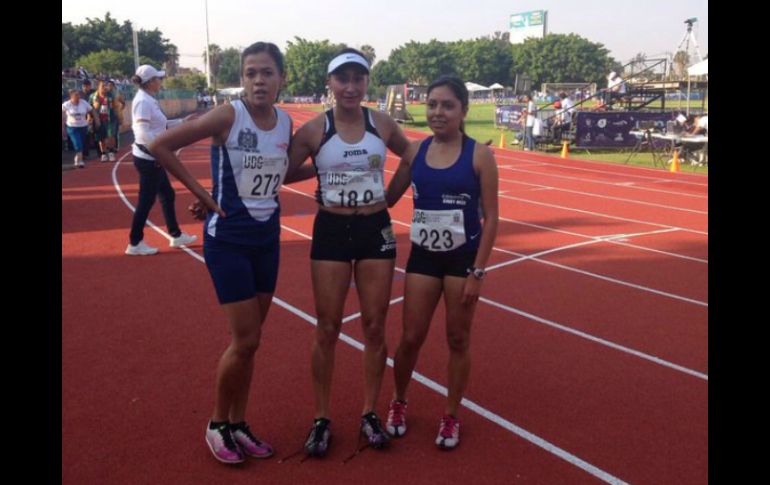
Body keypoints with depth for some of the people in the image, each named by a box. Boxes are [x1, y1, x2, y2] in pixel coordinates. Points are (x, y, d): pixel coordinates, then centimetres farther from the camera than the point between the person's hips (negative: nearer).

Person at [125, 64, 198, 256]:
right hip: (148, 158, -10)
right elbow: (143, 133, -28)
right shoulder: (143, 101, -19)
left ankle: (176, 235, 27)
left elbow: (159, 125, 19)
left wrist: (182, 122, 18)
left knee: (167, 195, 16)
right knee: (146, 200, -1)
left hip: (153, 158, 10)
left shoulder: (149, 100, 10)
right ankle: (135, 243, 9)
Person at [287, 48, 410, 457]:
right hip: (331, 231, -1)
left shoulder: (382, 124, -1)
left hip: (376, 229, 2)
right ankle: (321, 419, 20)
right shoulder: (313, 130, -7)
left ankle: (370, 414, 25)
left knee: (374, 326, 8)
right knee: (327, 329, 5)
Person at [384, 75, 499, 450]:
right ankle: (399, 402, 34)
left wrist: (477, 272, -12)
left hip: (463, 256, -2)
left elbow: (490, 218, -8)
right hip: (423, 255, 2)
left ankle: (451, 416, 28)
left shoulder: (479, 155, -9)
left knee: (458, 340, 10)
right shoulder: (415, 151, 0)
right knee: (411, 337, 8)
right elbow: (387, 199, 9)